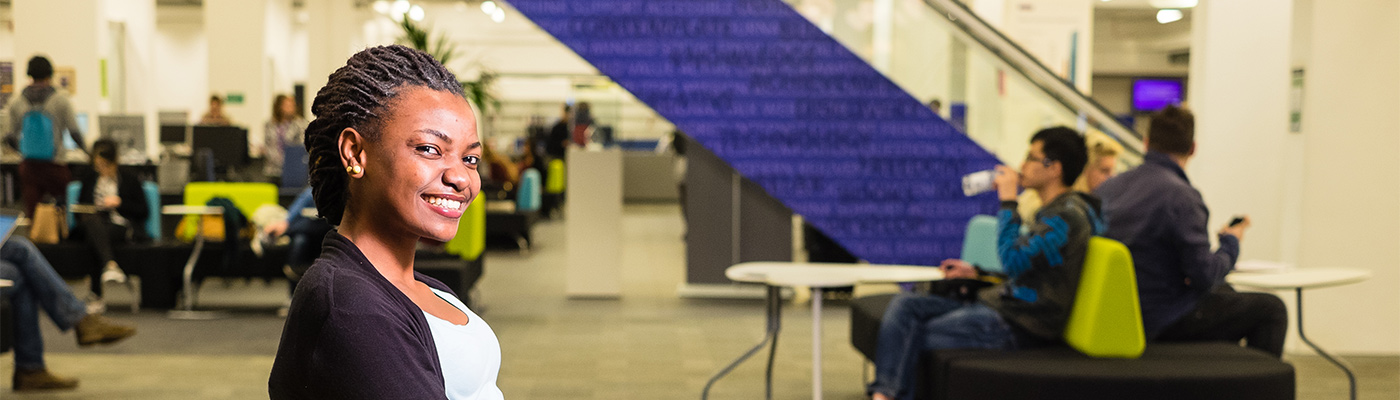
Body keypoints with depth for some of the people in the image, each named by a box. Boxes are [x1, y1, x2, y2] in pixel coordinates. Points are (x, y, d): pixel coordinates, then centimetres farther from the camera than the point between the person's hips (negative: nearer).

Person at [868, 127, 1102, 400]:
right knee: (903, 305, -6)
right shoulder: (1053, 211, 19)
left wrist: (1008, 201, -15)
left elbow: (1014, 259, -24)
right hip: (1002, 305, 10)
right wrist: (976, 273, 15)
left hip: (1017, 326, -10)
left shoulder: (1068, 214, -15)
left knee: (911, 337, -14)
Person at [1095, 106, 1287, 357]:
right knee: (1271, 310, 7)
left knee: (1224, 291, 31)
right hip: (1161, 322, -8)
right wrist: (1231, 242, -1)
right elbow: (1204, 276, -21)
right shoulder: (1181, 196, -21)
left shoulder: (1107, 188, 2)